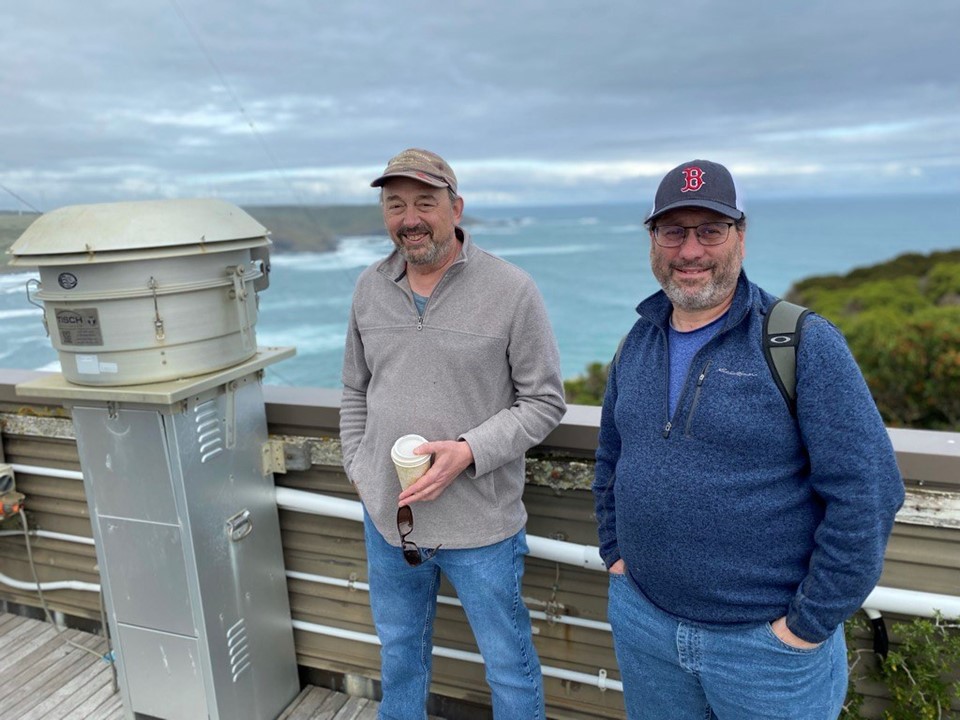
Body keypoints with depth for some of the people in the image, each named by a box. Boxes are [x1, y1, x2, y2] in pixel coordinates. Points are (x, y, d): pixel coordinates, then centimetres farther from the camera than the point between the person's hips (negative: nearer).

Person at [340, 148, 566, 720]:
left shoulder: (512, 291, -13)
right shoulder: (370, 288, 1)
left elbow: (545, 400, -10)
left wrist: (469, 452, -21)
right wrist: (358, 469, 6)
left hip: (481, 525, -4)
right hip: (386, 518, 5)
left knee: (509, 666, 16)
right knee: (399, 655, 27)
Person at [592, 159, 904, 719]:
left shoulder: (804, 344, -14)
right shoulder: (637, 344, 3)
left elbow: (867, 492, -16)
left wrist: (809, 625, -14)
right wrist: (615, 553, 8)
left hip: (766, 641, -4)